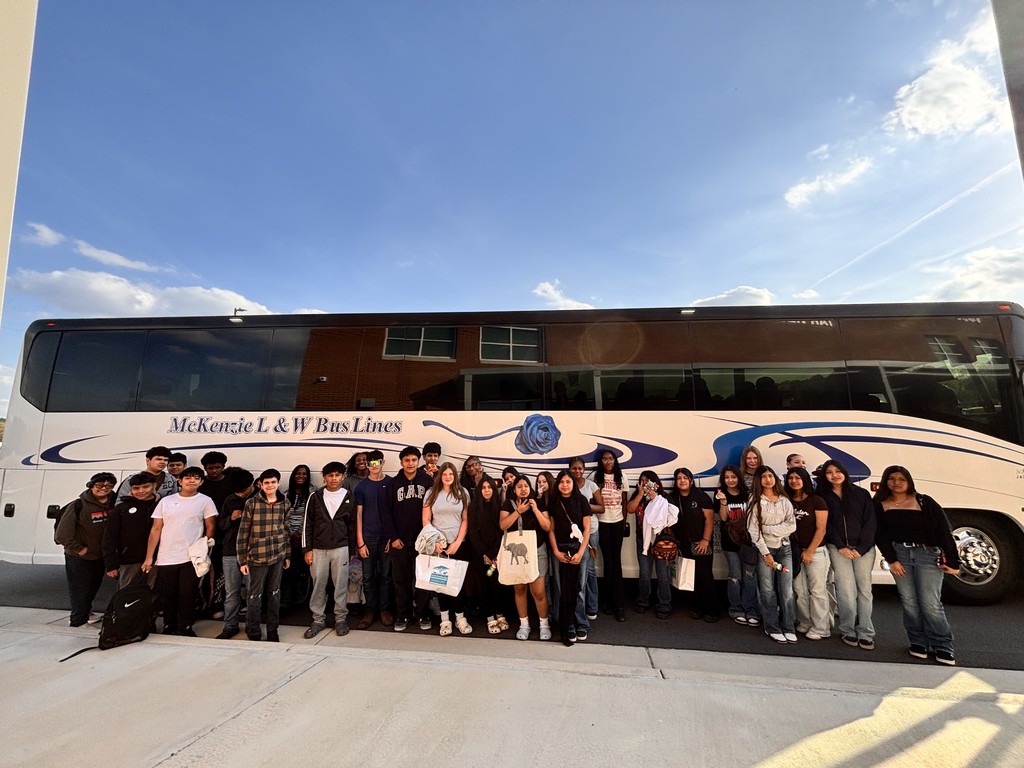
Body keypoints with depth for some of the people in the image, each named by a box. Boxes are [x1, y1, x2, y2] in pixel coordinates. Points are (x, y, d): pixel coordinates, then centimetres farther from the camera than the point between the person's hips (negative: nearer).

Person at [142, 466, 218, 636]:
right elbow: (156, 529, 5)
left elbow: (210, 527, 2)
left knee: (187, 595, 3)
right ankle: (169, 627, 29)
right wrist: (148, 557, 2)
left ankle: (185, 628, 19)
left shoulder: (205, 501, 0)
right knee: (167, 596, 11)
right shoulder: (166, 501, 5)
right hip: (165, 558, 2)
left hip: (191, 558, -2)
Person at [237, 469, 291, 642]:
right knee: (255, 596, 7)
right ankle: (253, 634, 25)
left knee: (275, 594, 13)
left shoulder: (284, 503, 1)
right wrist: (242, 560, -6)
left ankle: (272, 631, 27)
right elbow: (243, 533, -6)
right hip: (257, 556, -3)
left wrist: (287, 555, 10)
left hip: (278, 556, 3)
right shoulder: (252, 503, -9)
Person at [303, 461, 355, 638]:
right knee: (318, 586, 8)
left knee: (341, 585, 5)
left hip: (340, 549, -1)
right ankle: (318, 620, 23)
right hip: (318, 549, 1)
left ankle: (341, 619, 19)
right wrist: (307, 549, -1)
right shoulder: (315, 497, 1)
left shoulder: (350, 498, 1)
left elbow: (353, 525, 5)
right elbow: (307, 524, 3)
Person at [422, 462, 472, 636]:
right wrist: (434, 541, -8)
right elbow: (426, 520, 1)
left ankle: (460, 618, 15)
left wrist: (457, 543, -7)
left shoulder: (462, 494, 3)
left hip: (458, 544, 0)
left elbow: (465, 520, 1)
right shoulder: (431, 493, 3)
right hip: (437, 544, 0)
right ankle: (445, 619, 14)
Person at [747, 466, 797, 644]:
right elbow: (753, 529, -7)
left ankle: (789, 628, 13)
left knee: (787, 590, 1)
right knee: (768, 591, 2)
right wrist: (766, 553, -11)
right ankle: (773, 628, 13)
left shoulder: (785, 501, 6)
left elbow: (792, 526, -3)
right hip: (764, 549, -2)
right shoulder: (755, 501, -2)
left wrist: (768, 529, -12)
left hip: (784, 548, 2)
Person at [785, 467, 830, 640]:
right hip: (794, 551, 4)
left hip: (815, 551, -4)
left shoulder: (816, 501, -6)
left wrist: (809, 551, -11)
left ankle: (821, 629, 10)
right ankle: (805, 624, 20)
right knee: (799, 591, 8)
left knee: (817, 591, 1)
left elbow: (821, 529, -9)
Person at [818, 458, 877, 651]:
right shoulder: (823, 497, 6)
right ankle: (848, 631, 4)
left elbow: (870, 522, 2)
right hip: (838, 548, -1)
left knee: (864, 589, 0)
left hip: (863, 548, 1)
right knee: (846, 590, -6)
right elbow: (826, 525, 3)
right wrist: (841, 547, -6)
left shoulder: (861, 494, 6)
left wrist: (861, 548, -6)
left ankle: (865, 633, 7)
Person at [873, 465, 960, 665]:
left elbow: (944, 531, -1)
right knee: (909, 602, 6)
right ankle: (918, 642, 18)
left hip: (928, 555, -2)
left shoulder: (925, 502, 0)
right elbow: (880, 535, 1)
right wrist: (891, 560, -7)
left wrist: (953, 561, -4)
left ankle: (943, 647, 11)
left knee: (931, 604, -4)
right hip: (899, 554, 2)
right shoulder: (880, 505, 4)